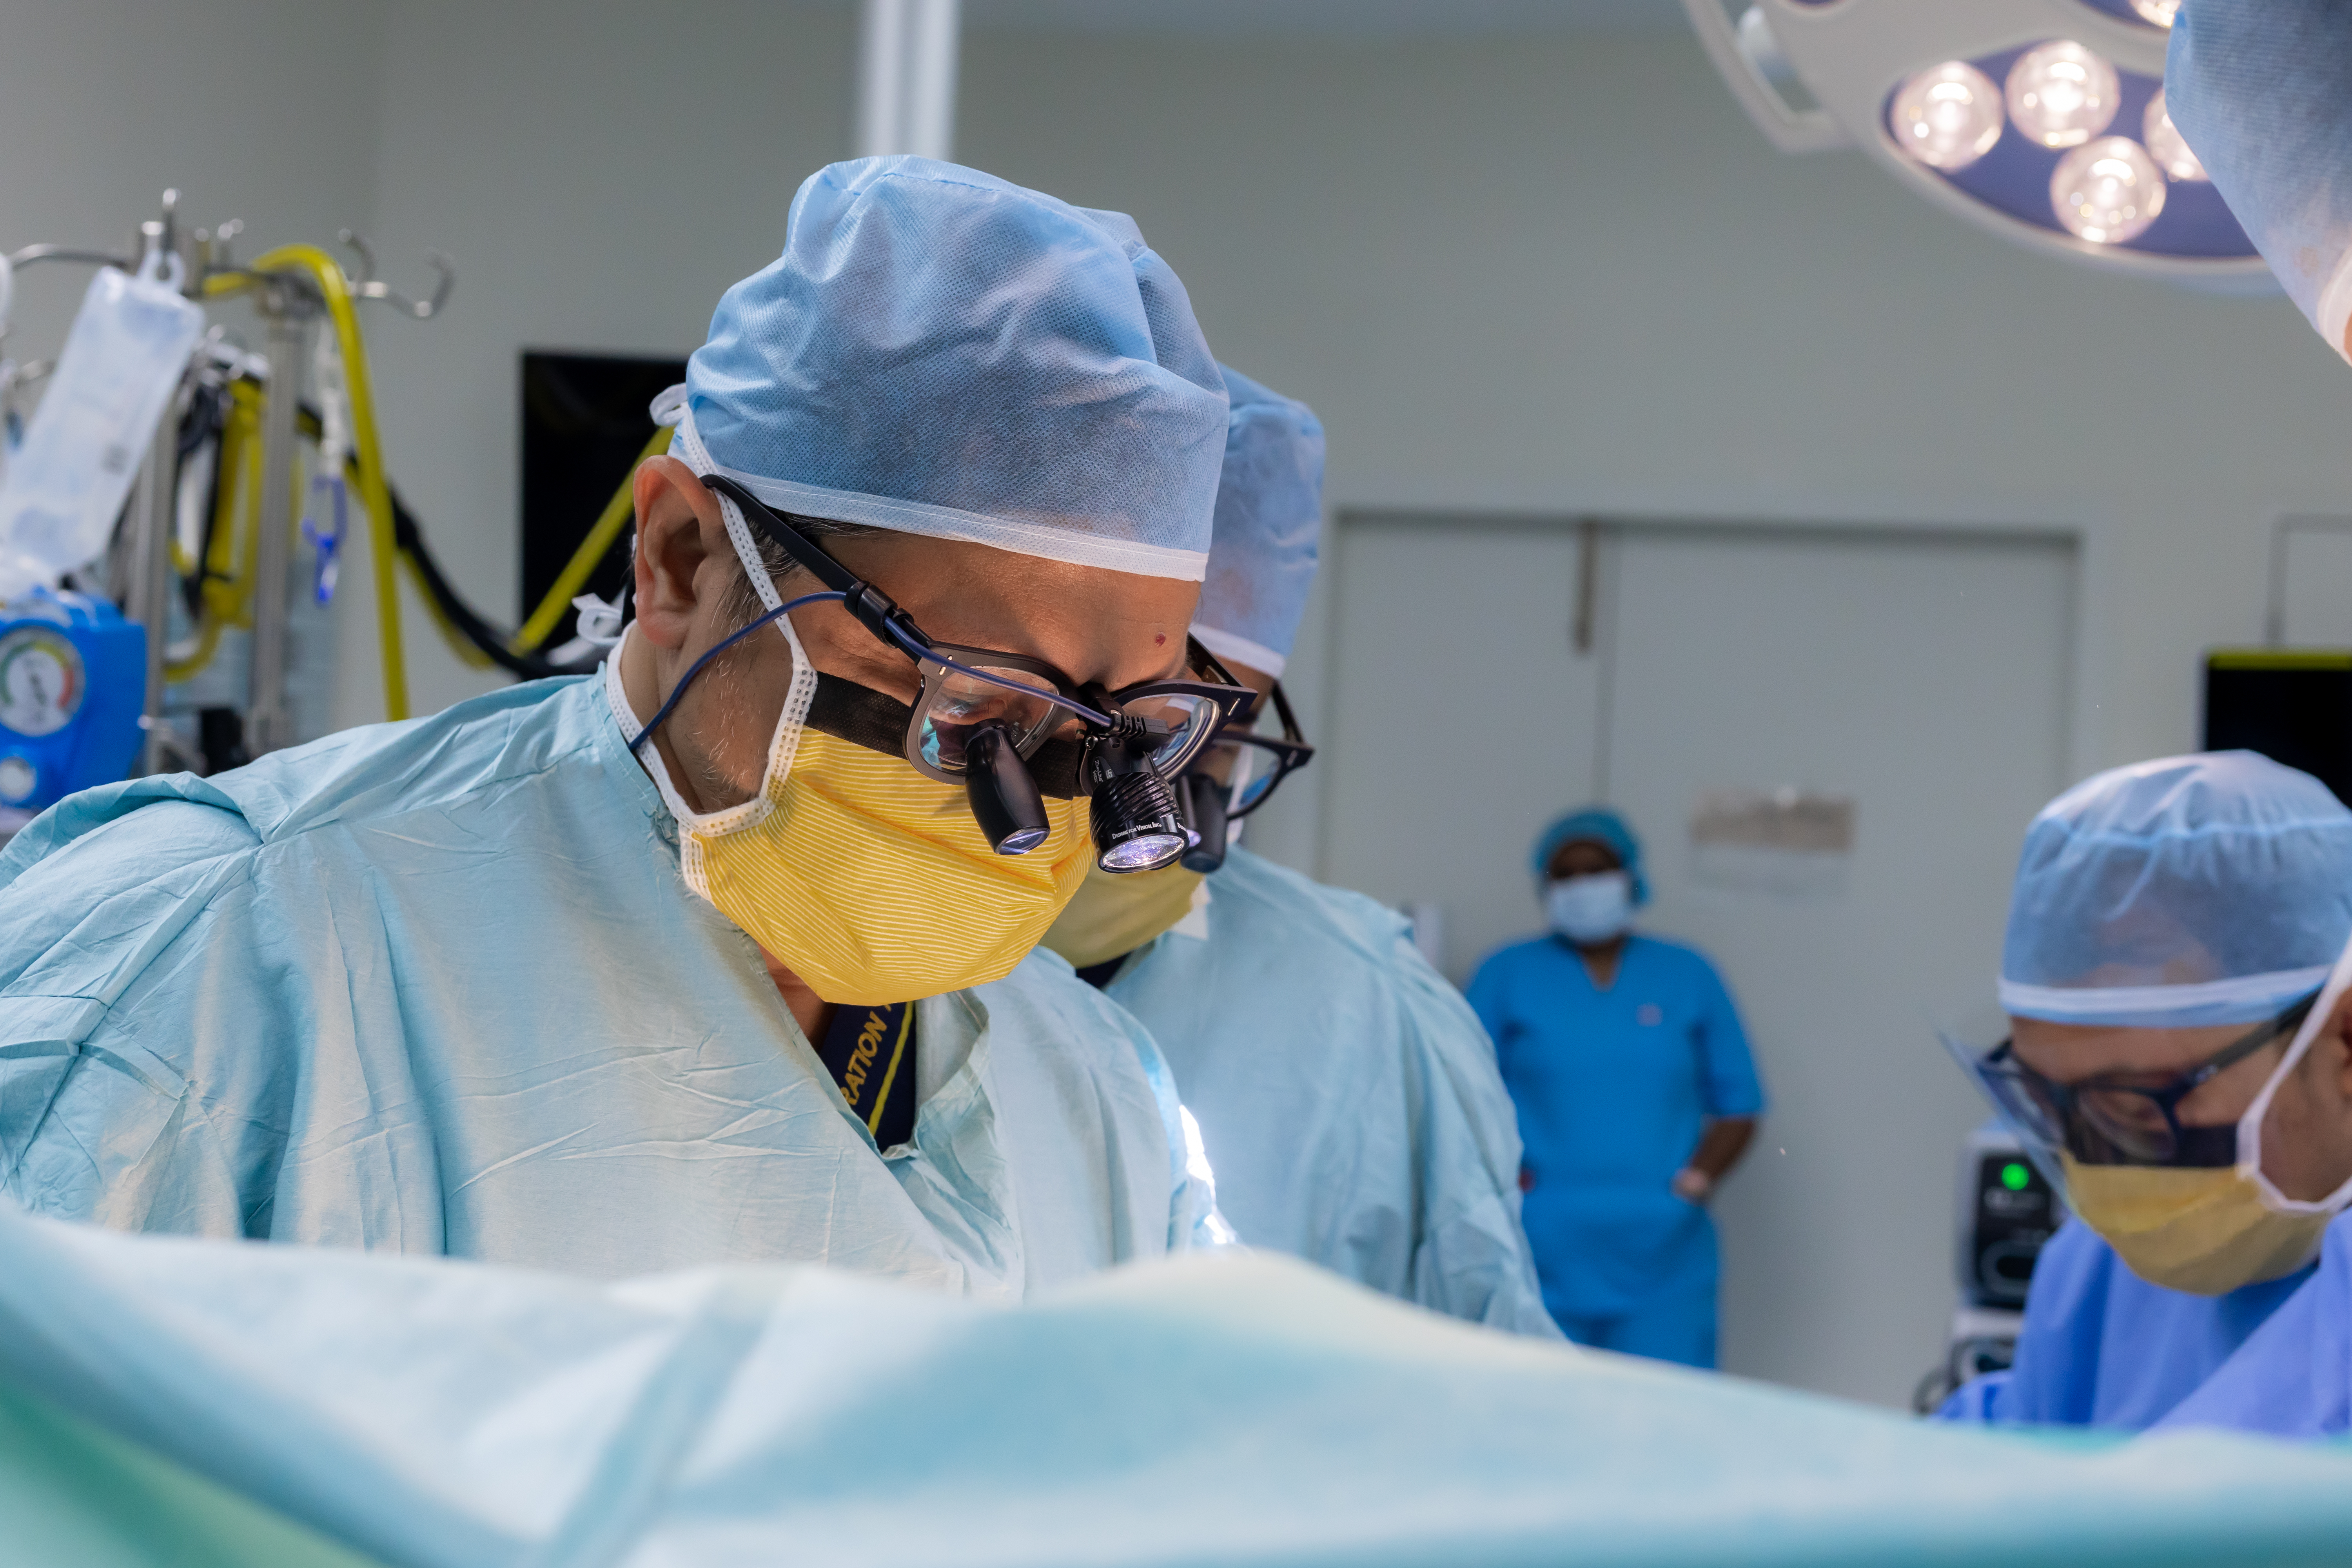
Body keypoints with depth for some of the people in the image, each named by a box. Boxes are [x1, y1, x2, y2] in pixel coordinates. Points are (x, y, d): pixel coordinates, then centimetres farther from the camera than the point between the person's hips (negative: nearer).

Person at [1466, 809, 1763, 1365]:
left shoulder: (1688, 976, 13)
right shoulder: (1508, 975, 10)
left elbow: (1738, 1107, 13)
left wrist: (1696, 1179, -3)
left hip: (1661, 1259, 1)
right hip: (1541, 1254, -1)